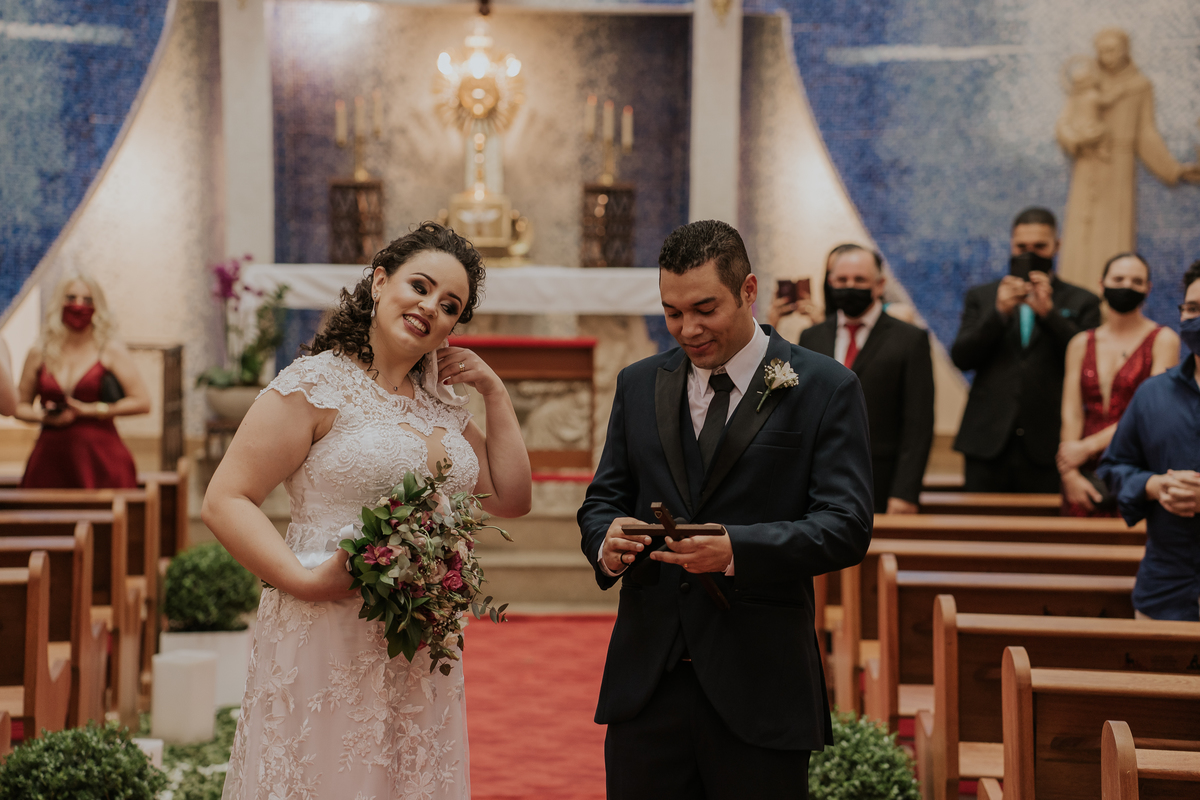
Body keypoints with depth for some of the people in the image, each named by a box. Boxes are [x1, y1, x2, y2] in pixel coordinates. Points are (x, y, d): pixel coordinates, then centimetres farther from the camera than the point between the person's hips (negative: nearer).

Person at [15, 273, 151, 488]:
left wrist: (89, 410, -6)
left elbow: (142, 402, -3)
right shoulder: (39, 353, 12)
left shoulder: (112, 351, 4)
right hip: (50, 458, 2)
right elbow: (20, 406, 19)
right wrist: (44, 417, -3)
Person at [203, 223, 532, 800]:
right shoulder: (316, 384, -7)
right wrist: (303, 579, -23)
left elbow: (510, 499, 16)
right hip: (327, 639, -6)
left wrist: (495, 393, 9)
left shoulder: (441, 403, 13)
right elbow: (225, 502, -12)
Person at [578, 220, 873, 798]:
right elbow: (603, 498, 15)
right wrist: (606, 541, -10)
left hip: (760, 688, -3)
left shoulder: (825, 388, -2)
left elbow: (847, 526, -9)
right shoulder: (638, 385, 12)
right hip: (645, 679, 3)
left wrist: (736, 549, -24)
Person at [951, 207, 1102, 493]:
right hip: (988, 442, 2)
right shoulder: (981, 297, 17)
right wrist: (999, 312, -8)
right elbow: (960, 358, 5)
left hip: (1047, 446, -1)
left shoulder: (1081, 303, 11)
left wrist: (1049, 313, -10)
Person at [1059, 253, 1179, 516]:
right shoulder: (1081, 344, 14)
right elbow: (1071, 413, 5)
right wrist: (1070, 474, -8)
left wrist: (1088, 447, -9)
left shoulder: (1163, 340, 2)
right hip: (1087, 474, 3)